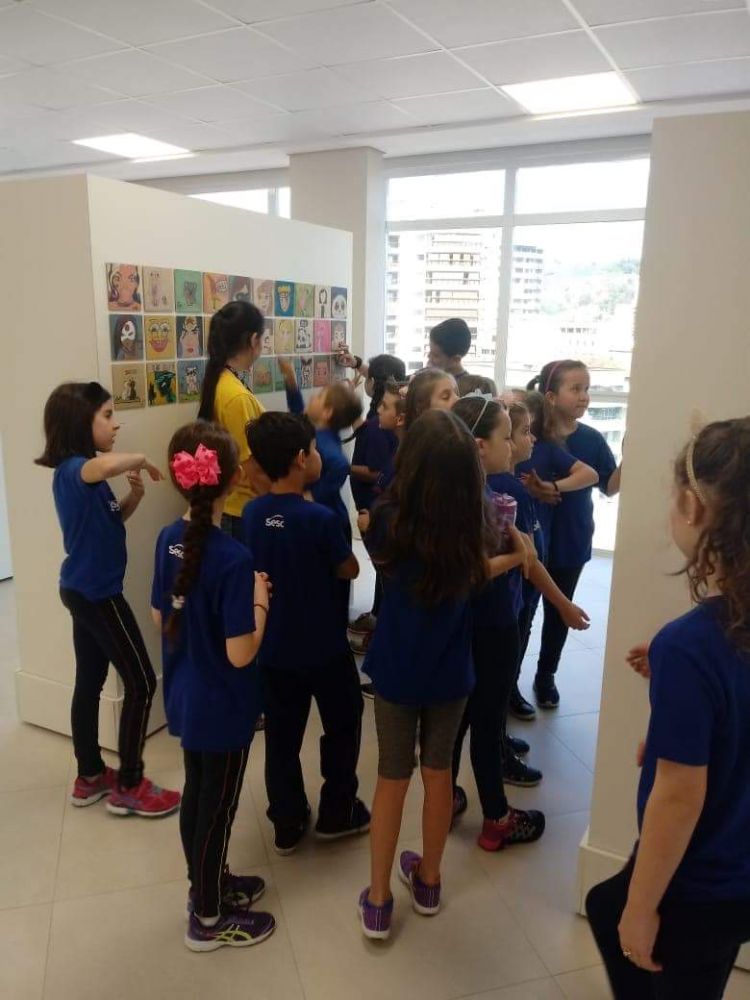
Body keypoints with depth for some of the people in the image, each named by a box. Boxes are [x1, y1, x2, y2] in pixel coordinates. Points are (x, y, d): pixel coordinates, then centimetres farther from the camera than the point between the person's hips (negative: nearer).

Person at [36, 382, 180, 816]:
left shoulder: (85, 472, 8)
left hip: (84, 590, 10)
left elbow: (111, 519, 19)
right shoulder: (73, 468, -22)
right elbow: (107, 463, -48)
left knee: (90, 682, 17)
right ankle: (129, 787, 12)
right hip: (98, 593, -10)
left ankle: (90, 777, 30)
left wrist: (134, 496, 0)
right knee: (142, 683, 0)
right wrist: (142, 460, -27)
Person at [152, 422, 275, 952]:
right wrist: (260, 600, -13)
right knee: (217, 806, 11)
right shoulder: (234, 557, -28)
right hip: (223, 705, -7)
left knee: (197, 795, 23)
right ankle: (208, 918, 31)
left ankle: (206, 885, 45)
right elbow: (241, 654, -25)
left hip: (185, 696, 7)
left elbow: (160, 618, 7)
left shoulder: (168, 540, -5)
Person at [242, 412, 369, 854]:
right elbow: (350, 570, -9)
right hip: (324, 647, -5)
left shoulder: (252, 513, -6)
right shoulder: (321, 517, -22)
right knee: (343, 726, 17)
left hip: (274, 647, 5)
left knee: (282, 736, 15)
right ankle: (338, 813, 29)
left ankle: (287, 825, 27)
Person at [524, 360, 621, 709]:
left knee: (559, 612, 17)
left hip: (572, 543, 3)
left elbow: (610, 487, -1)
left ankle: (545, 675, 36)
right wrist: (542, 488, -26)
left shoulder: (592, 439, -4)